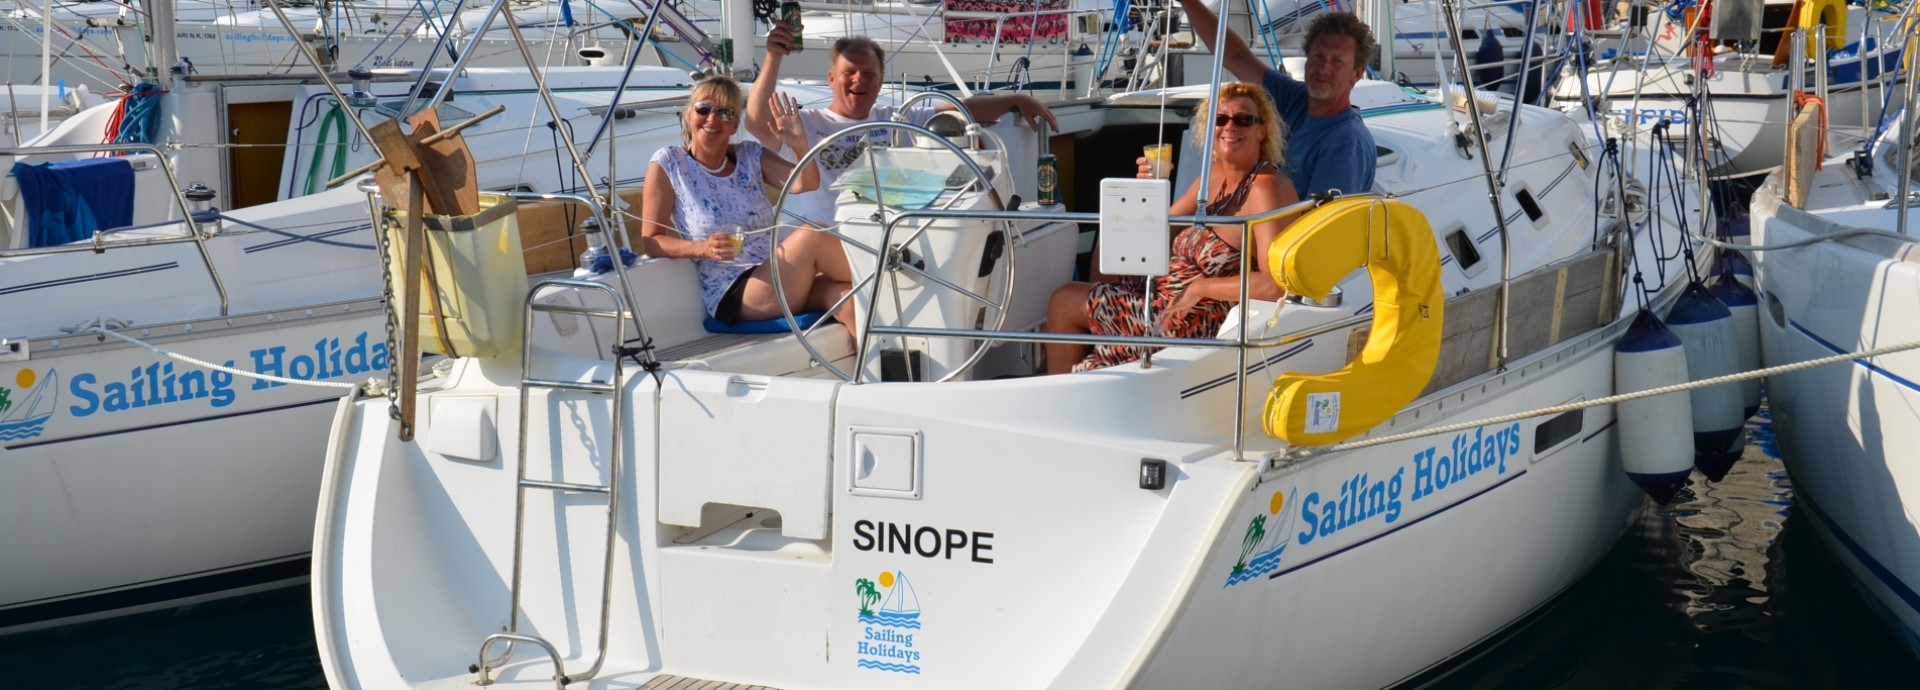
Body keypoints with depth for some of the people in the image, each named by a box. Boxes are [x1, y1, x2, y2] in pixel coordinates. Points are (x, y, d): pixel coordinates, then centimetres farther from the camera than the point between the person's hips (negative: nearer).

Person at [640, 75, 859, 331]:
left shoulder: (751, 155, 12)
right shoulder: (668, 164, 1)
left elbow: (805, 183, -3)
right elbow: (651, 241, -1)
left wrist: (801, 145, -23)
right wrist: (704, 249, -18)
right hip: (730, 295, -4)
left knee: (849, 298, -28)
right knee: (812, 236, -26)